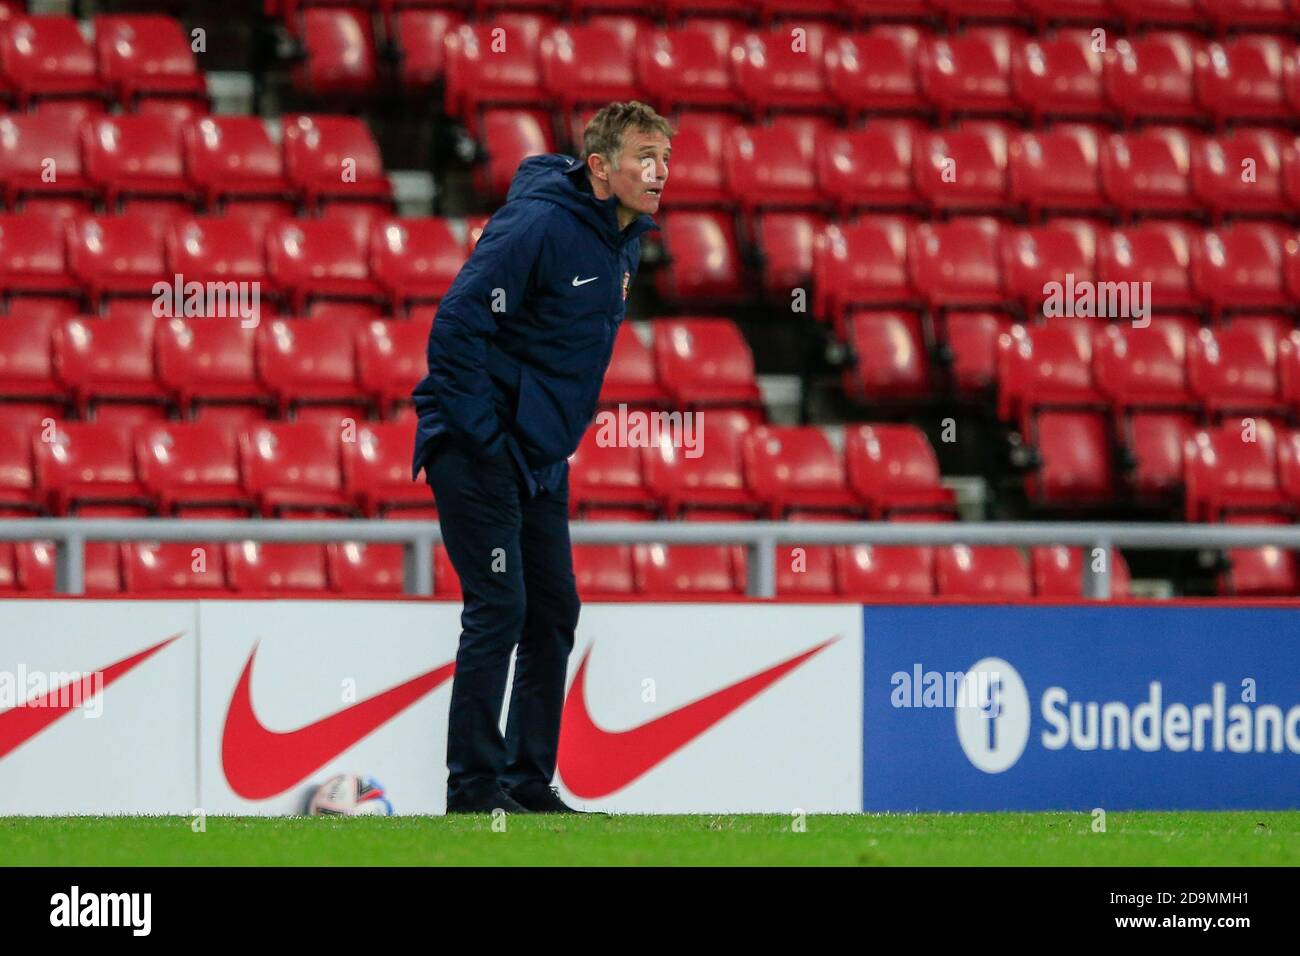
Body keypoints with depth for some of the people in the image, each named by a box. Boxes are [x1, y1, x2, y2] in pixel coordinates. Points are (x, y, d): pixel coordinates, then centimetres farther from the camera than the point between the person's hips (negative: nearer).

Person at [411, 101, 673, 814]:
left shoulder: (624, 244, 8)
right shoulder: (538, 224, -19)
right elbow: (457, 324, -23)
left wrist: (560, 438, 14)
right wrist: (486, 437, -21)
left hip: (541, 460, 9)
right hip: (477, 452, -9)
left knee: (553, 613, 9)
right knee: (499, 610, -10)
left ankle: (530, 783, 16)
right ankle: (473, 787, -4)